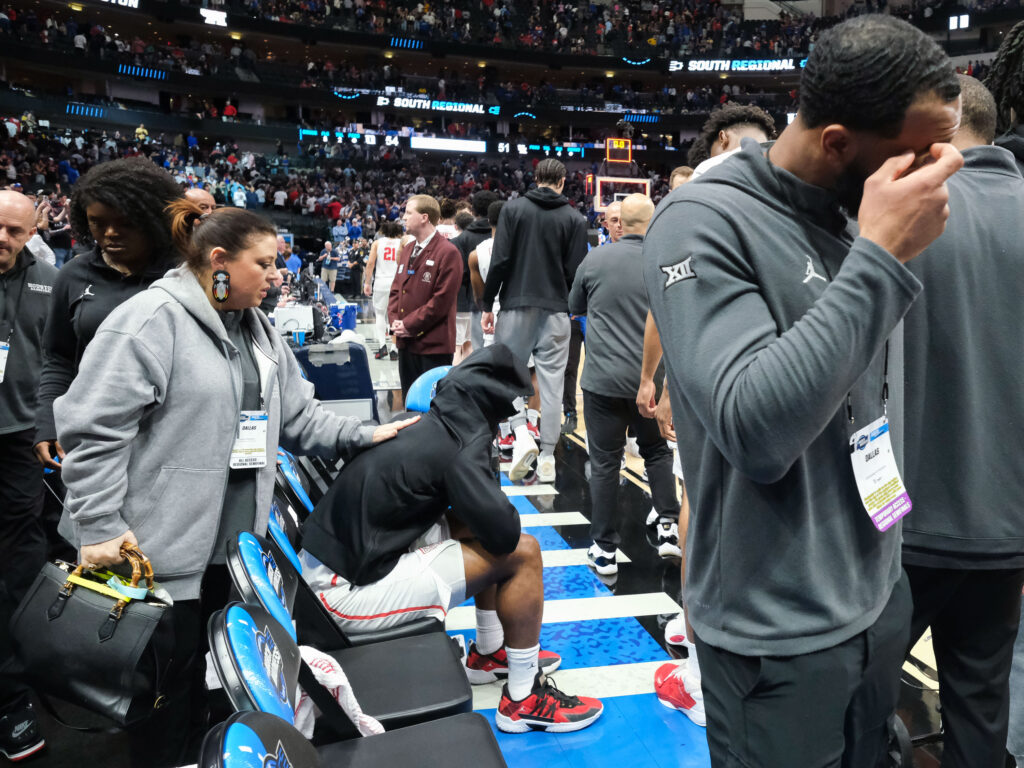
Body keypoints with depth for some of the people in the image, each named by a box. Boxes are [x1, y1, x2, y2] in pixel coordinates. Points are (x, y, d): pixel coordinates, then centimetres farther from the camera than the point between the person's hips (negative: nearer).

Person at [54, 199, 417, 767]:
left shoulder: (255, 328, 11)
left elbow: (296, 416, 14)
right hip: (161, 547, -8)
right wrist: (98, 528, -18)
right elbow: (92, 428, -18)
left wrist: (364, 435, 3)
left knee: (208, 663, 21)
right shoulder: (151, 320, -16)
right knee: (167, 674, 7)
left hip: (231, 542, 8)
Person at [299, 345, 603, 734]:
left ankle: (489, 653, 29)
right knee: (522, 553, -8)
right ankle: (524, 701, 7)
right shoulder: (457, 449, -19)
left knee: (481, 528, 15)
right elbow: (505, 533, -20)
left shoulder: (422, 425, 6)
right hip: (350, 590, -9)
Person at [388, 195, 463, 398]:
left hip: (433, 344, -8)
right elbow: (396, 289, 19)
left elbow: (442, 299, -16)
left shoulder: (447, 252, -11)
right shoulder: (407, 250, 16)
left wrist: (409, 325, -14)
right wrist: (395, 320, 2)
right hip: (406, 342, 8)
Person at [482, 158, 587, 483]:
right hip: (556, 310, 1)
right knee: (551, 383, 5)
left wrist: (487, 305, 0)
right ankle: (547, 457, 8)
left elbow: (499, 261, -5)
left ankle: (521, 434, -10)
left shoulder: (513, 208, 1)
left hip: (517, 305, -1)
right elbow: (576, 271, -2)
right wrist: (573, 307, 12)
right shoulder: (574, 218, 3)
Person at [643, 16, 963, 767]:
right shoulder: (703, 222, -19)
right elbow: (754, 429, -30)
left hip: (880, 598, 7)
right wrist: (881, 259, -26)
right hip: (781, 633, -7)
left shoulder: (852, 223, 5)